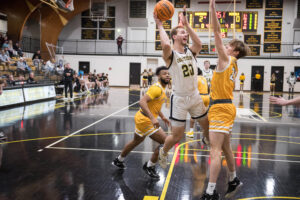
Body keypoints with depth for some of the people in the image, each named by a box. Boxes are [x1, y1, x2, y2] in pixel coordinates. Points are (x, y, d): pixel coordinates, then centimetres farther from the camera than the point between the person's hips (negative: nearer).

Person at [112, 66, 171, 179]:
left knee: (136, 141, 28)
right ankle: (149, 166, 5)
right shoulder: (157, 88, -21)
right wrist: (152, 118, -38)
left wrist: (162, 117, 22)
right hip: (145, 120, -10)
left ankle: (119, 161, 48)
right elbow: (142, 102, -32)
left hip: (142, 118, 10)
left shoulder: (162, 89, 10)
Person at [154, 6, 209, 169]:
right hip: (179, 99, -5)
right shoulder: (170, 55, -11)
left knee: (208, 127, 17)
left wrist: (186, 23, -17)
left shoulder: (190, 52, 4)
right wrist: (160, 26, -21)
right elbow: (166, 45, -35)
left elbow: (199, 43, -18)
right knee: (177, 136, 1)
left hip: (195, 96, 5)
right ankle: (163, 153, 32)